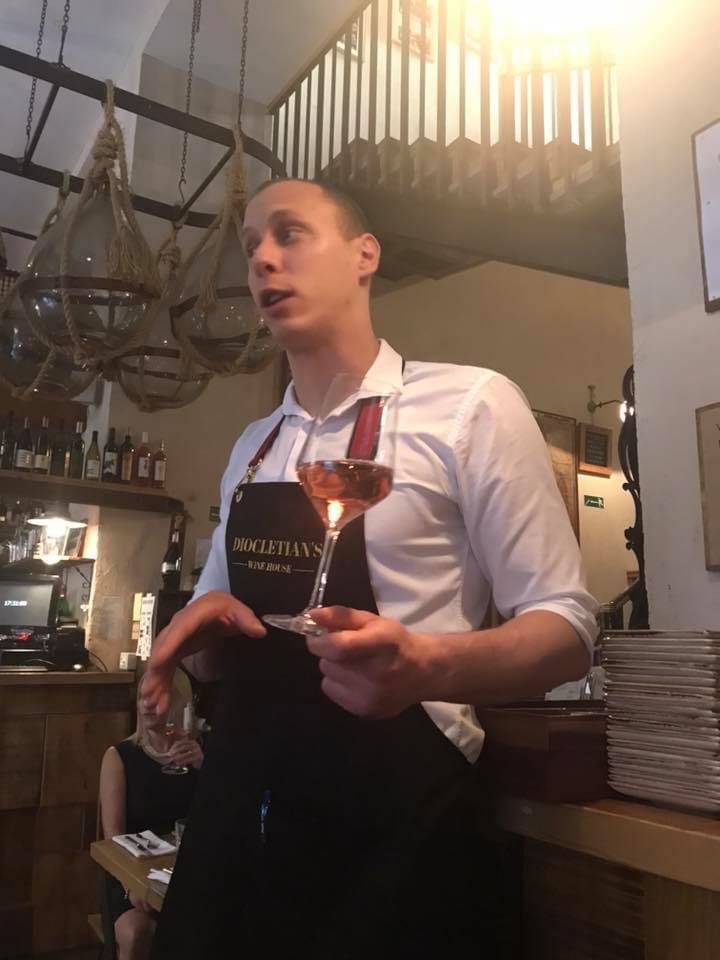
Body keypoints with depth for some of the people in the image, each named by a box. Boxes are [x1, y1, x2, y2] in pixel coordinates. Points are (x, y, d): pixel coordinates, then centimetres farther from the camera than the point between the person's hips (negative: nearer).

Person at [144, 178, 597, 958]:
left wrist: (427, 666, -29)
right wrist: (201, 628, -6)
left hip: (394, 822, -5)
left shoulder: (471, 404, -10)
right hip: (240, 808, 6)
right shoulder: (250, 449, 9)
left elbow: (566, 627, -10)